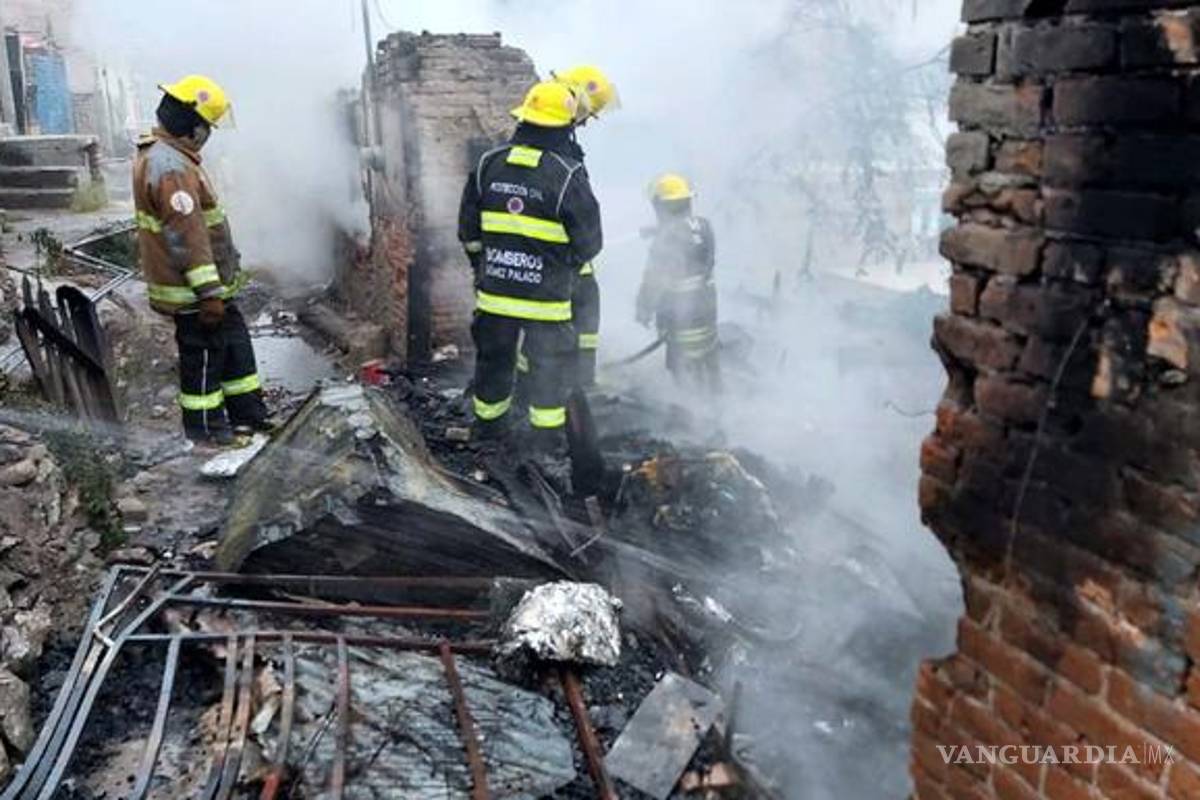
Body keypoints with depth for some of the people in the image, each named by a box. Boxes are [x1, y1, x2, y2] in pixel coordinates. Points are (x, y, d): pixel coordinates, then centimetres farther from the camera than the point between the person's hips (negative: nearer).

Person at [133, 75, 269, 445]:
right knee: (203, 354, 2)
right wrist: (208, 292, -27)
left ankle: (248, 415, 27)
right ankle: (204, 428, 17)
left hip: (211, 283, 10)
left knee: (235, 343, 17)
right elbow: (187, 235, -27)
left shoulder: (164, 156, 13)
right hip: (191, 290, -10)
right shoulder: (171, 168, -22)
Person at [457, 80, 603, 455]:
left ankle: (488, 423, 35)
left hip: (494, 289, 4)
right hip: (546, 294, -4)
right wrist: (571, 262, 14)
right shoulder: (568, 174, -14)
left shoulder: (488, 164, 0)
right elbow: (589, 241, -7)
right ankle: (548, 436, 18)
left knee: (494, 355, 20)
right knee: (550, 363, 11)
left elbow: (469, 230, 7)